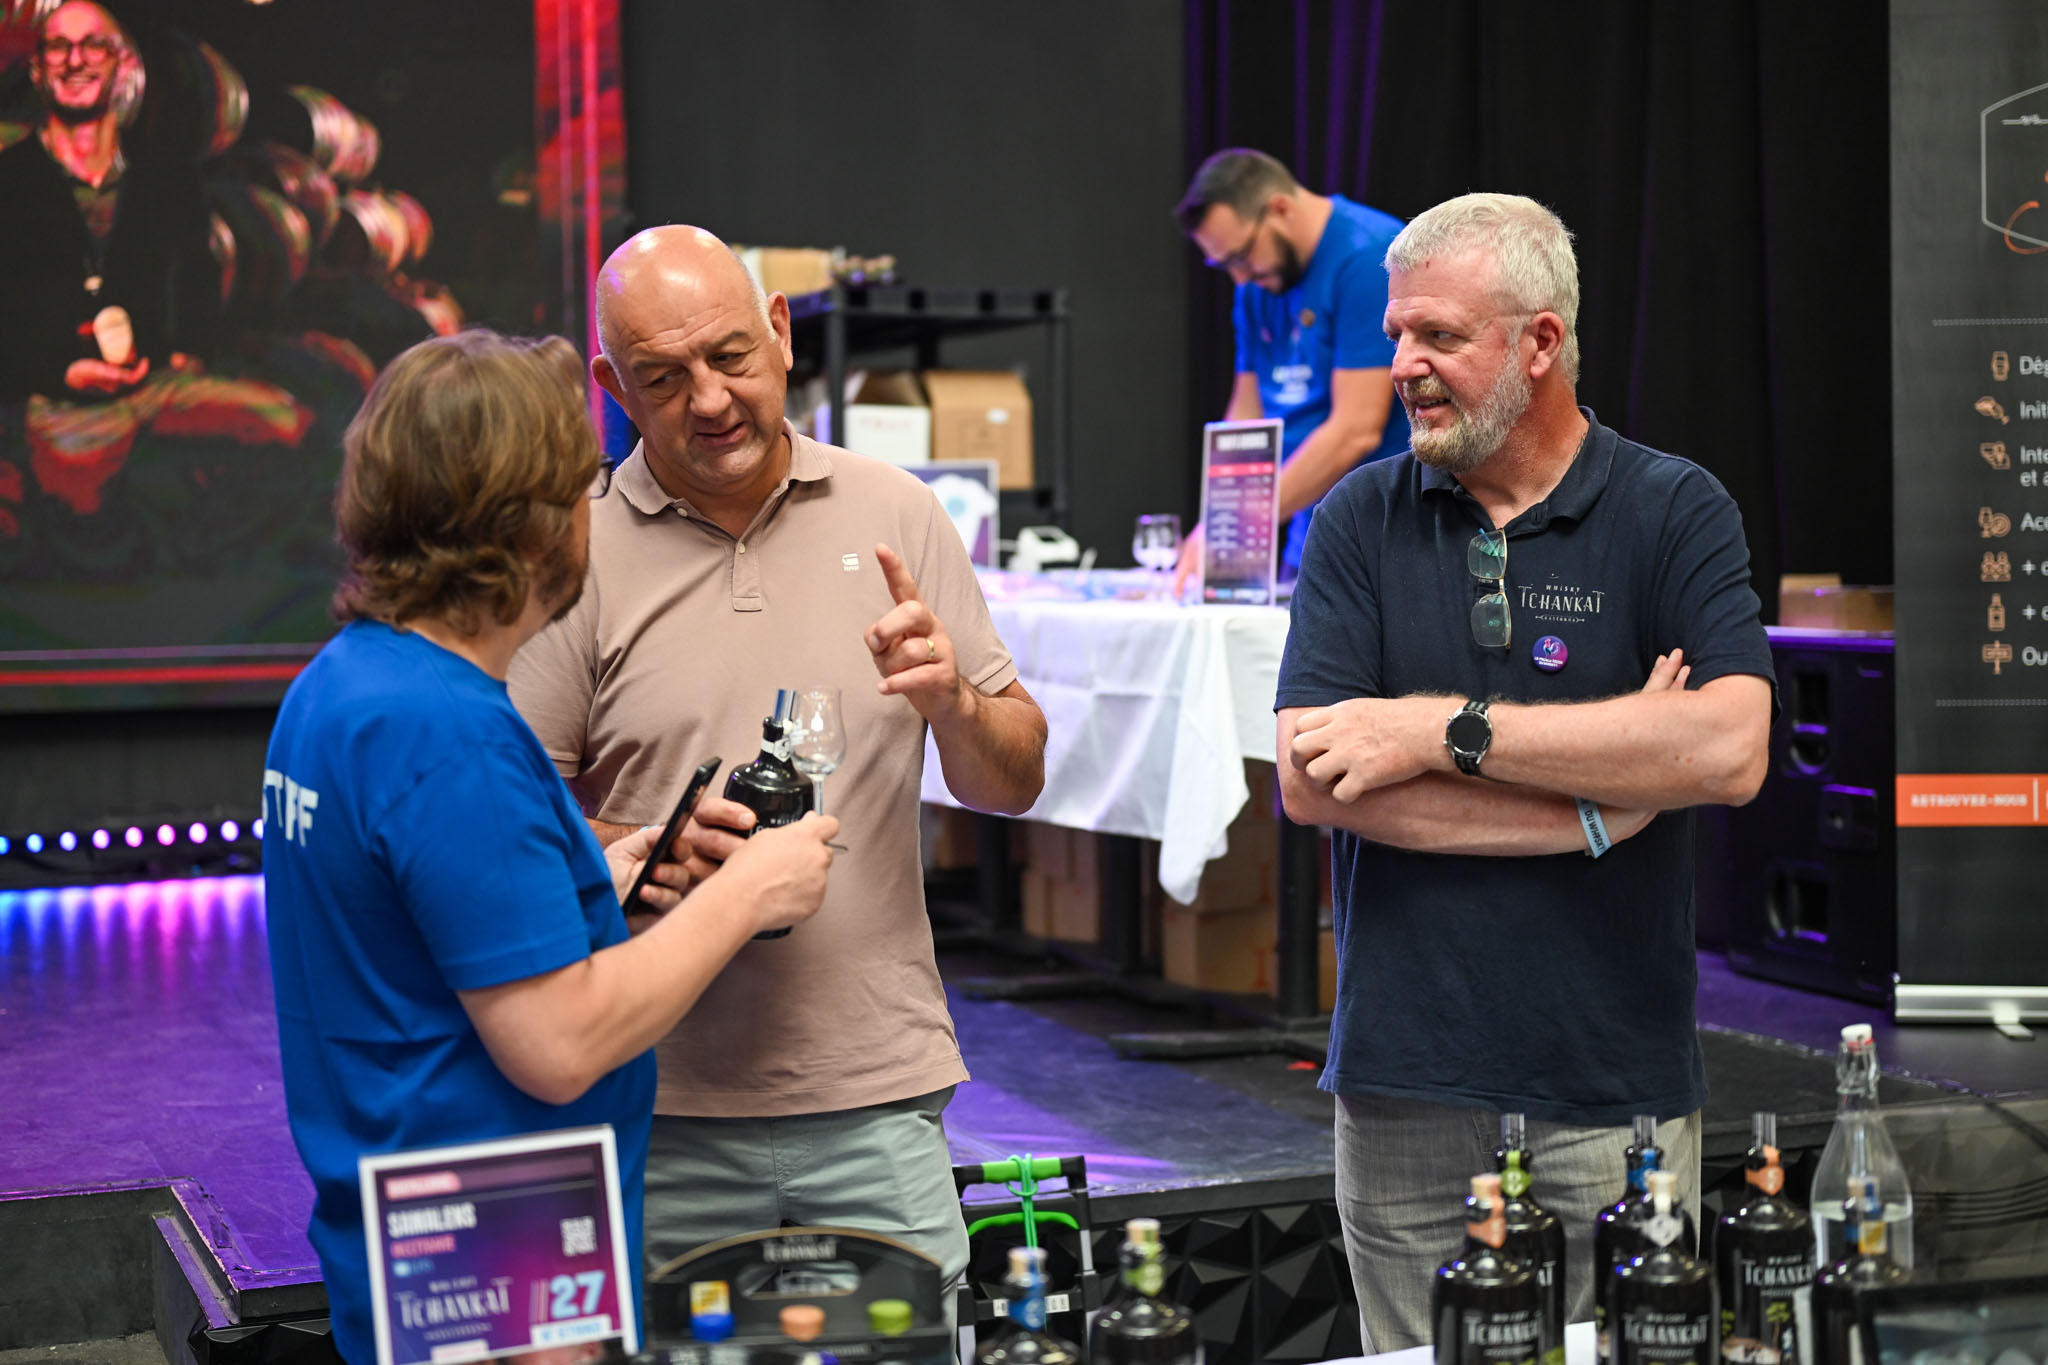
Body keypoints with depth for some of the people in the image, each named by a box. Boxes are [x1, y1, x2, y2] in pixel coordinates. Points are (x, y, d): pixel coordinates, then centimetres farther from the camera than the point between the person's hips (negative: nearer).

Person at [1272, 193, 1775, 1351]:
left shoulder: (1676, 512, 1)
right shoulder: (1362, 521, 5)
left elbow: (1730, 751, -15)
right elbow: (1311, 782, -7)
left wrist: (1448, 730, -14)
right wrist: (1598, 796, -11)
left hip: (1616, 1086, -1)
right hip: (1406, 1086, 2)